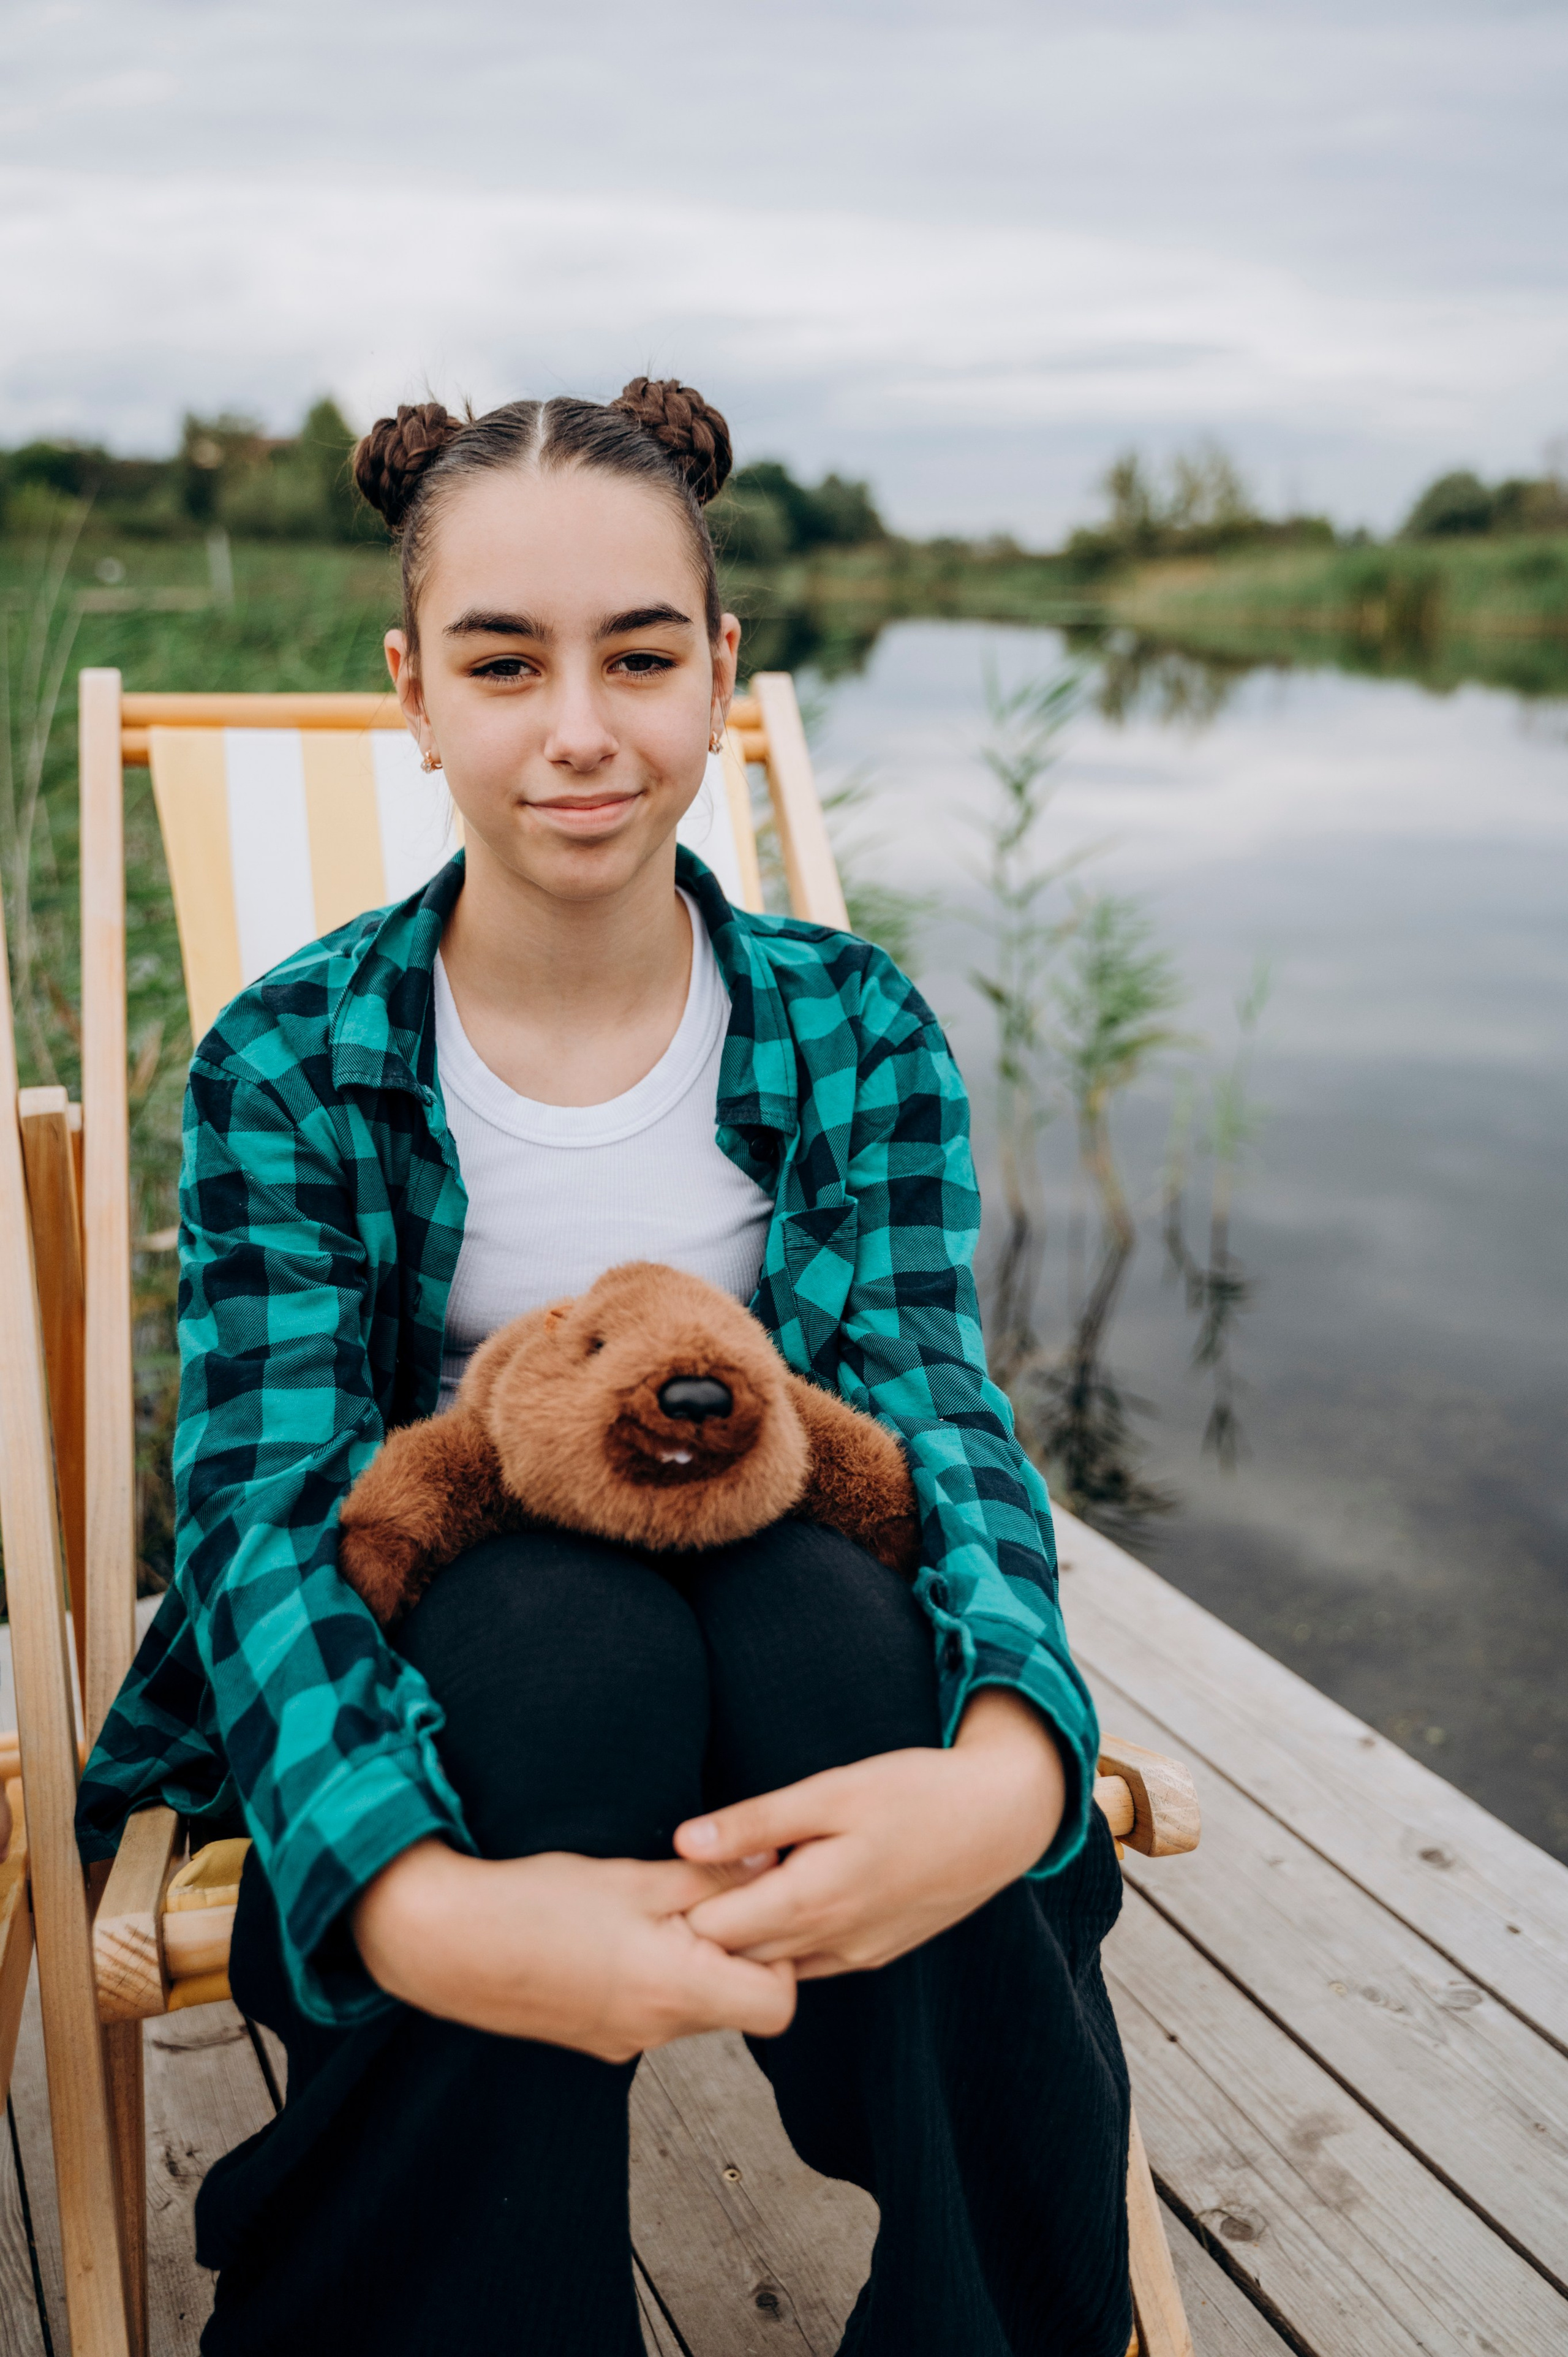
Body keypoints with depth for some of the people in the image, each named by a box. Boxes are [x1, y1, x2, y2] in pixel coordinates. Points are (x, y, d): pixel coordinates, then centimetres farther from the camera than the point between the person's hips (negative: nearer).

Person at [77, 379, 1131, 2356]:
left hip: (786, 1716, 2)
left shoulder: (852, 1029, -2)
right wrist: (423, 1901, -39)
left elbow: (938, 1411, -15)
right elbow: (262, 1504, -18)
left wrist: (1007, 1764, -39)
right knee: (554, 1625, -34)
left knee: (839, 1608, -32)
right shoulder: (292, 1066, -7)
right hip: (430, 1731, -1)